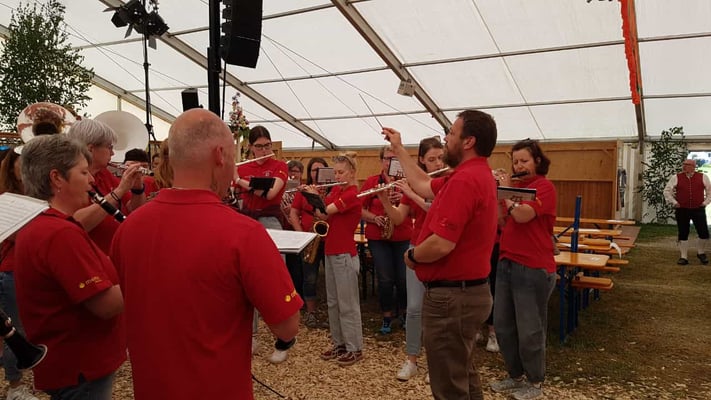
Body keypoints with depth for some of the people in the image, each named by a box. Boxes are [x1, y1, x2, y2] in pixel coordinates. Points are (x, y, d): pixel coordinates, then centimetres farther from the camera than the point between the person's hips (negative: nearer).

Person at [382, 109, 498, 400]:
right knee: (463, 377, 24)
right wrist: (398, 149, 24)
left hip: (451, 295, -11)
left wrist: (412, 256, -10)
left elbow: (442, 244, -30)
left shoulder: (464, 179, -24)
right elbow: (424, 187, 20)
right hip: (468, 290, 11)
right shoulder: (477, 175, 10)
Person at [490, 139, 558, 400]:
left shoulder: (544, 186, -10)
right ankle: (515, 375, 30)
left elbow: (522, 215, -25)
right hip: (506, 263, 8)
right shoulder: (515, 186, 13)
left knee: (529, 330, 4)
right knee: (502, 325, 13)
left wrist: (505, 190, -13)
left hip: (533, 268, -8)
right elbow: (501, 220, 9)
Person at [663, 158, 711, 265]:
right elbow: (667, 191, 6)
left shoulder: (702, 177, 3)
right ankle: (684, 257, 14)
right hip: (682, 210, 0)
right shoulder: (676, 178, 1)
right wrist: (674, 202, -1)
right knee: (683, 234, 5)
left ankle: (701, 253, 25)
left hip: (698, 210, 0)